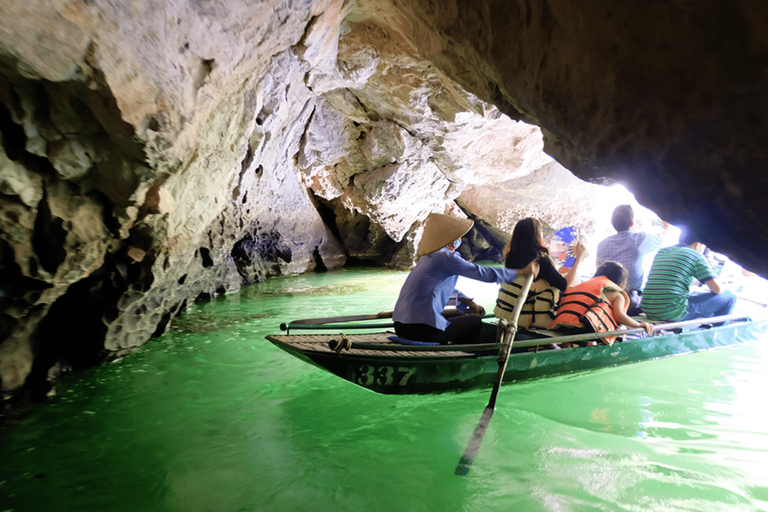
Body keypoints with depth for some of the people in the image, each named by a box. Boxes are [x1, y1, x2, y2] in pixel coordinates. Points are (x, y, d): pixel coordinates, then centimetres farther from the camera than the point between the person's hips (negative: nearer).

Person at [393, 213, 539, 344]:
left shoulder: (429, 256, 15)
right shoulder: (446, 257, -11)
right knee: (475, 322, 10)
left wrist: (469, 303, 23)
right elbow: (487, 274, -7)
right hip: (421, 330, -9)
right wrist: (523, 272, 5)